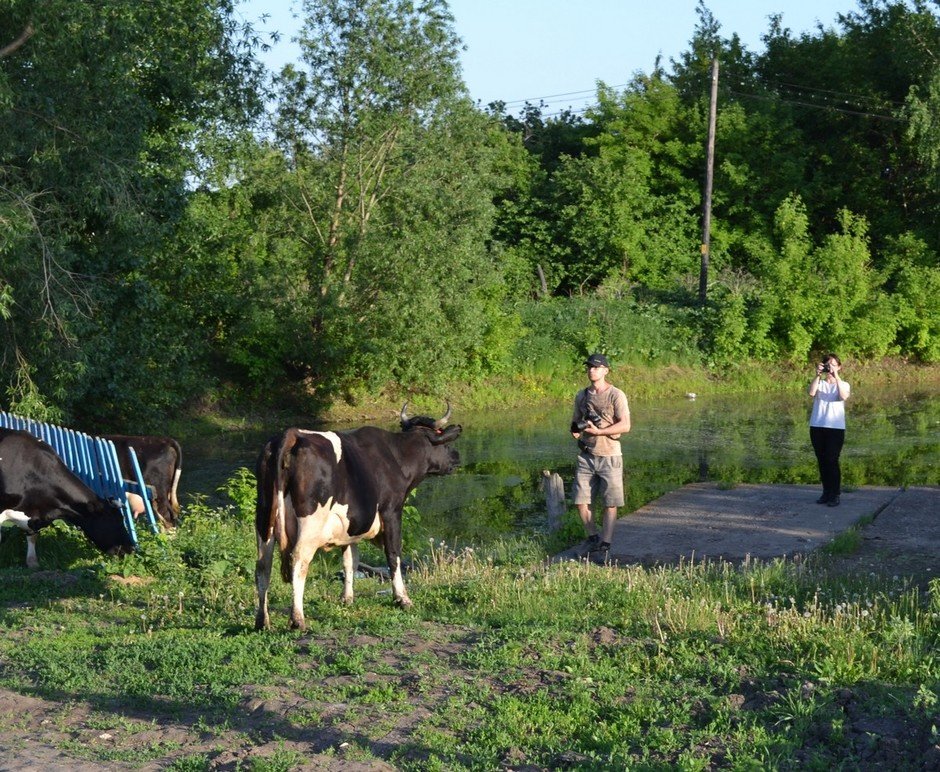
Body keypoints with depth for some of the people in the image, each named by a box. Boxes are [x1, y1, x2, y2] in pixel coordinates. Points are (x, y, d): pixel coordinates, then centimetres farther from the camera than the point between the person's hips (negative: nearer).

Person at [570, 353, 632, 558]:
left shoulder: (616, 395, -7)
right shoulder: (581, 395, 10)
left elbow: (625, 426, -15)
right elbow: (575, 421, 20)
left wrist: (597, 431, -20)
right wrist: (576, 430, -4)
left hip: (609, 457, -5)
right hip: (586, 456, 5)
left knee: (610, 504, -1)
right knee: (580, 501, 3)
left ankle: (604, 547, 3)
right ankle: (593, 538, 20)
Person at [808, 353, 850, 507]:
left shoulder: (843, 385, 7)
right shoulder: (819, 383, 11)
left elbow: (843, 396, -17)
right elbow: (811, 392, -12)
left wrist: (836, 376, -19)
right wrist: (818, 375, -15)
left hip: (836, 427, -3)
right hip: (817, 426, 3)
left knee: (832, 460, -7)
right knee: (821, 461, 7)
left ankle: (835, 494, -1)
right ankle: (826, 492, 17)